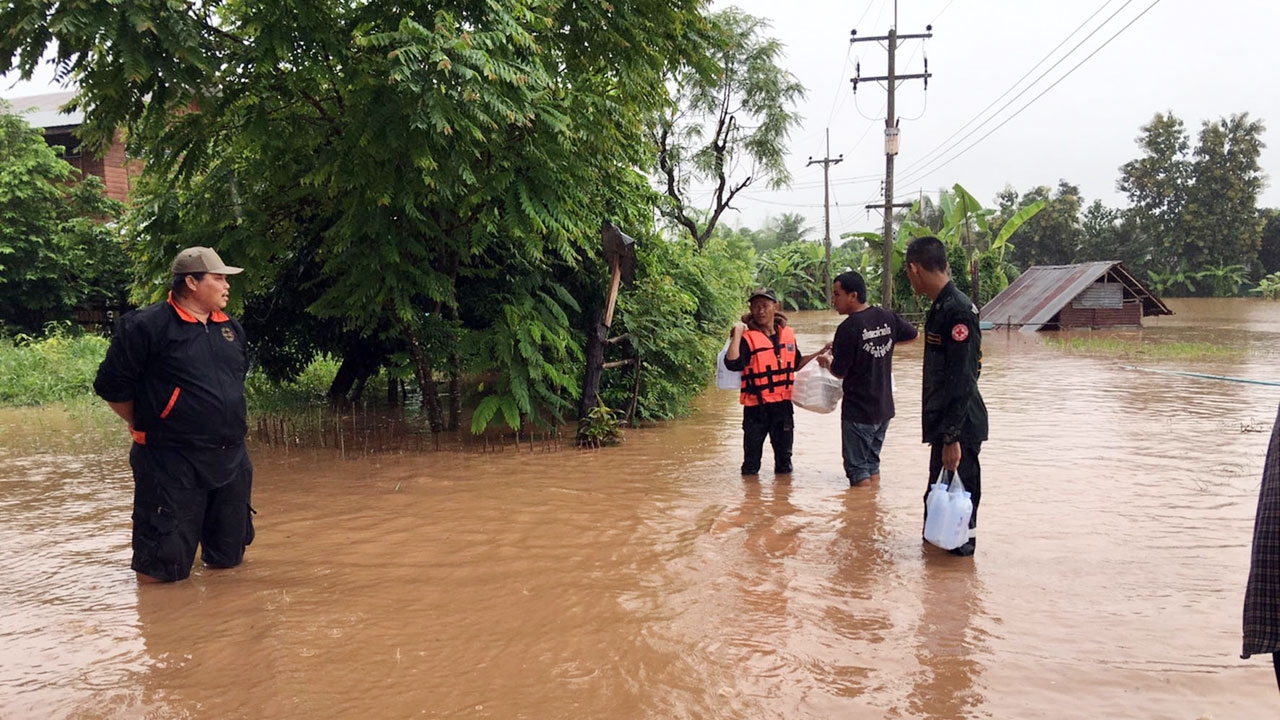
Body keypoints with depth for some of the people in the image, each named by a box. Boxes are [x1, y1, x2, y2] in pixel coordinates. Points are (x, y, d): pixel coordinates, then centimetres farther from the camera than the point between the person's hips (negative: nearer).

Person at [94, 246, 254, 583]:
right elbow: (111, 385, -7)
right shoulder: (147, 326, -11)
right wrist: (148, 425, 2)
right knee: (163, 569, -1)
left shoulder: (232, 328, 10)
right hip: (171, 463, -6)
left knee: (231, 559, 16)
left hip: (232, 458, 7)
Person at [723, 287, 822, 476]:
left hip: (783, 404, 5)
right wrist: (737, 334, -24)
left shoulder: (787, 334, 6)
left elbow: (796, 364, 21)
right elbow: (732, 364, -27)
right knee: (752, 455, 6)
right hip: (757, 406, -4)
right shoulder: (748, 337, -10)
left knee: (784, 454, 16)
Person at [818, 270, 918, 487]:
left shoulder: (848, 328, -19)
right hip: (885, 407, 7)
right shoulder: (887, 317, 1)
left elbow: (839, 371, -13)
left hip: (858, 410, -7)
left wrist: (826, 361, 8)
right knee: (872, 464, 18)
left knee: (857, 469, 2)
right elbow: (914, 335, 18)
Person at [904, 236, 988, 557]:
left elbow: (962, 381, -23)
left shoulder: (958, 310, -20)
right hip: (945, 423, 10)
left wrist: (952, 437, -22)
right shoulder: (941, 307, 10)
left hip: (960, 426, -10)